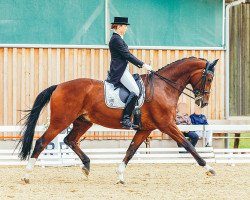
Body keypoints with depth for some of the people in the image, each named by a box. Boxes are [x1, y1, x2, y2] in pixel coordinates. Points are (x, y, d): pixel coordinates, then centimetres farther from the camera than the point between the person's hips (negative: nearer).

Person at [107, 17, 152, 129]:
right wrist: (143, 65, -16)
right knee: (135, 91, -21)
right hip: (120, 71, -11)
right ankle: (125, 119, -23)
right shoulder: (116, 39, -14)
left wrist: (141, 65, 16)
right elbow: (127, 55, -18)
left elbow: (126, 55, 22)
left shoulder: (117, 38, 19)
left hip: (122, 70, 11)